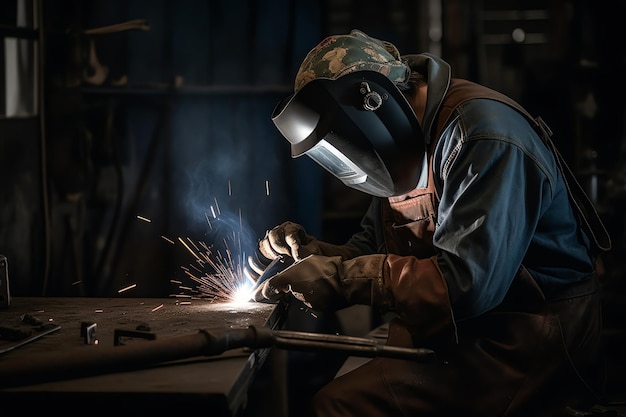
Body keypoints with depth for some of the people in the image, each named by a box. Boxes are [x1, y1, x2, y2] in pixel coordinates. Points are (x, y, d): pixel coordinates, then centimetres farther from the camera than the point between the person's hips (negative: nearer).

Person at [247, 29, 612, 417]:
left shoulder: (483, 137, -19)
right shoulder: (403, 148, 10)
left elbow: (466, 285, -27)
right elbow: (376, 253, 17)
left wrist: (341, 275, -22)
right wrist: (314, 252, -2)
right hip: (455, 332, 9)